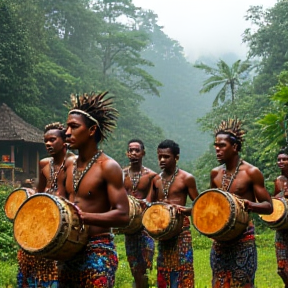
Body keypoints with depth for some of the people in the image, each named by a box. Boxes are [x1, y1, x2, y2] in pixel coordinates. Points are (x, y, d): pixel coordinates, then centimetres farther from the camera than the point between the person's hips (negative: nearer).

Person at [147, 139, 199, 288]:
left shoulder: (186, 178, -5)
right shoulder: (156, 180, 9)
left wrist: (186, 210, -23)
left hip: (181, 228, -5)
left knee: (180, 271, -5)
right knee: (163, 270, 10)